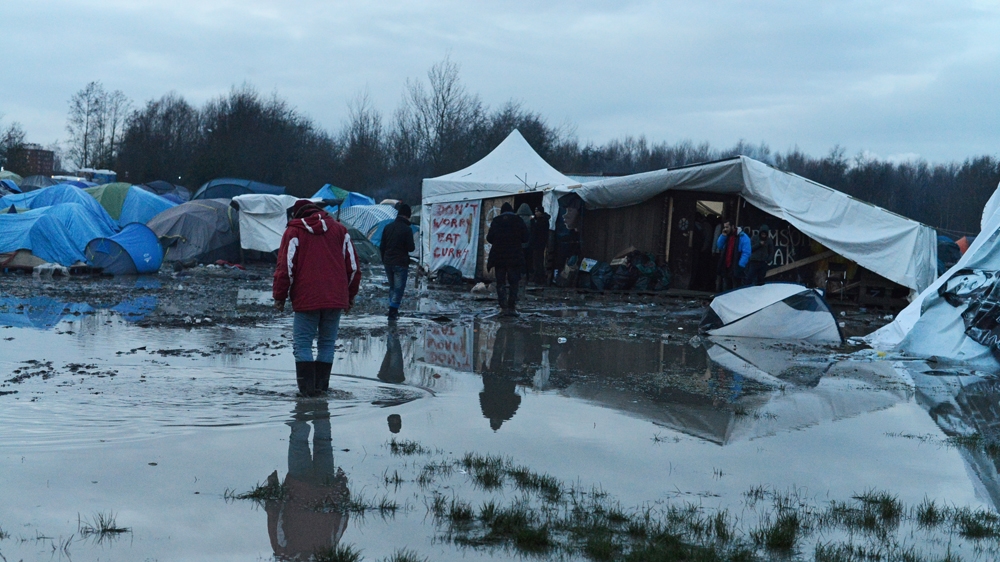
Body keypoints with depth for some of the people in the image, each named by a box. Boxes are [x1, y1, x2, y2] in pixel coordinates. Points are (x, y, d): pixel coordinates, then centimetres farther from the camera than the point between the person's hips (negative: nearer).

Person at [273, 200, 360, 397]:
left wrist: (279, 297, 3)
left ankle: (307, 387, -6)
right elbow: (353, 266, 13)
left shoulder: (293, 232, 1)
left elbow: (285, 268, -5)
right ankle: (321, 386, 10)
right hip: (336, 299, 4)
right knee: (327, 342, 11)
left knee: (302, 343, 2)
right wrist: (350, 295, 21)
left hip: (306, 300, -4)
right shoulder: (339, 230, 12)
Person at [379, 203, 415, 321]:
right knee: (398, 288, 0)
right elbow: (411, 248, -13)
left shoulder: (388, 227, 6)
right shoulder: (407, 229, -13)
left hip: (388, 262, 6)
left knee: (392, 287, 19)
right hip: (401, 264, -6)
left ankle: (393, 310, 19)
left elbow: (382, 246, 9)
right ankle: (393, 312, -6)